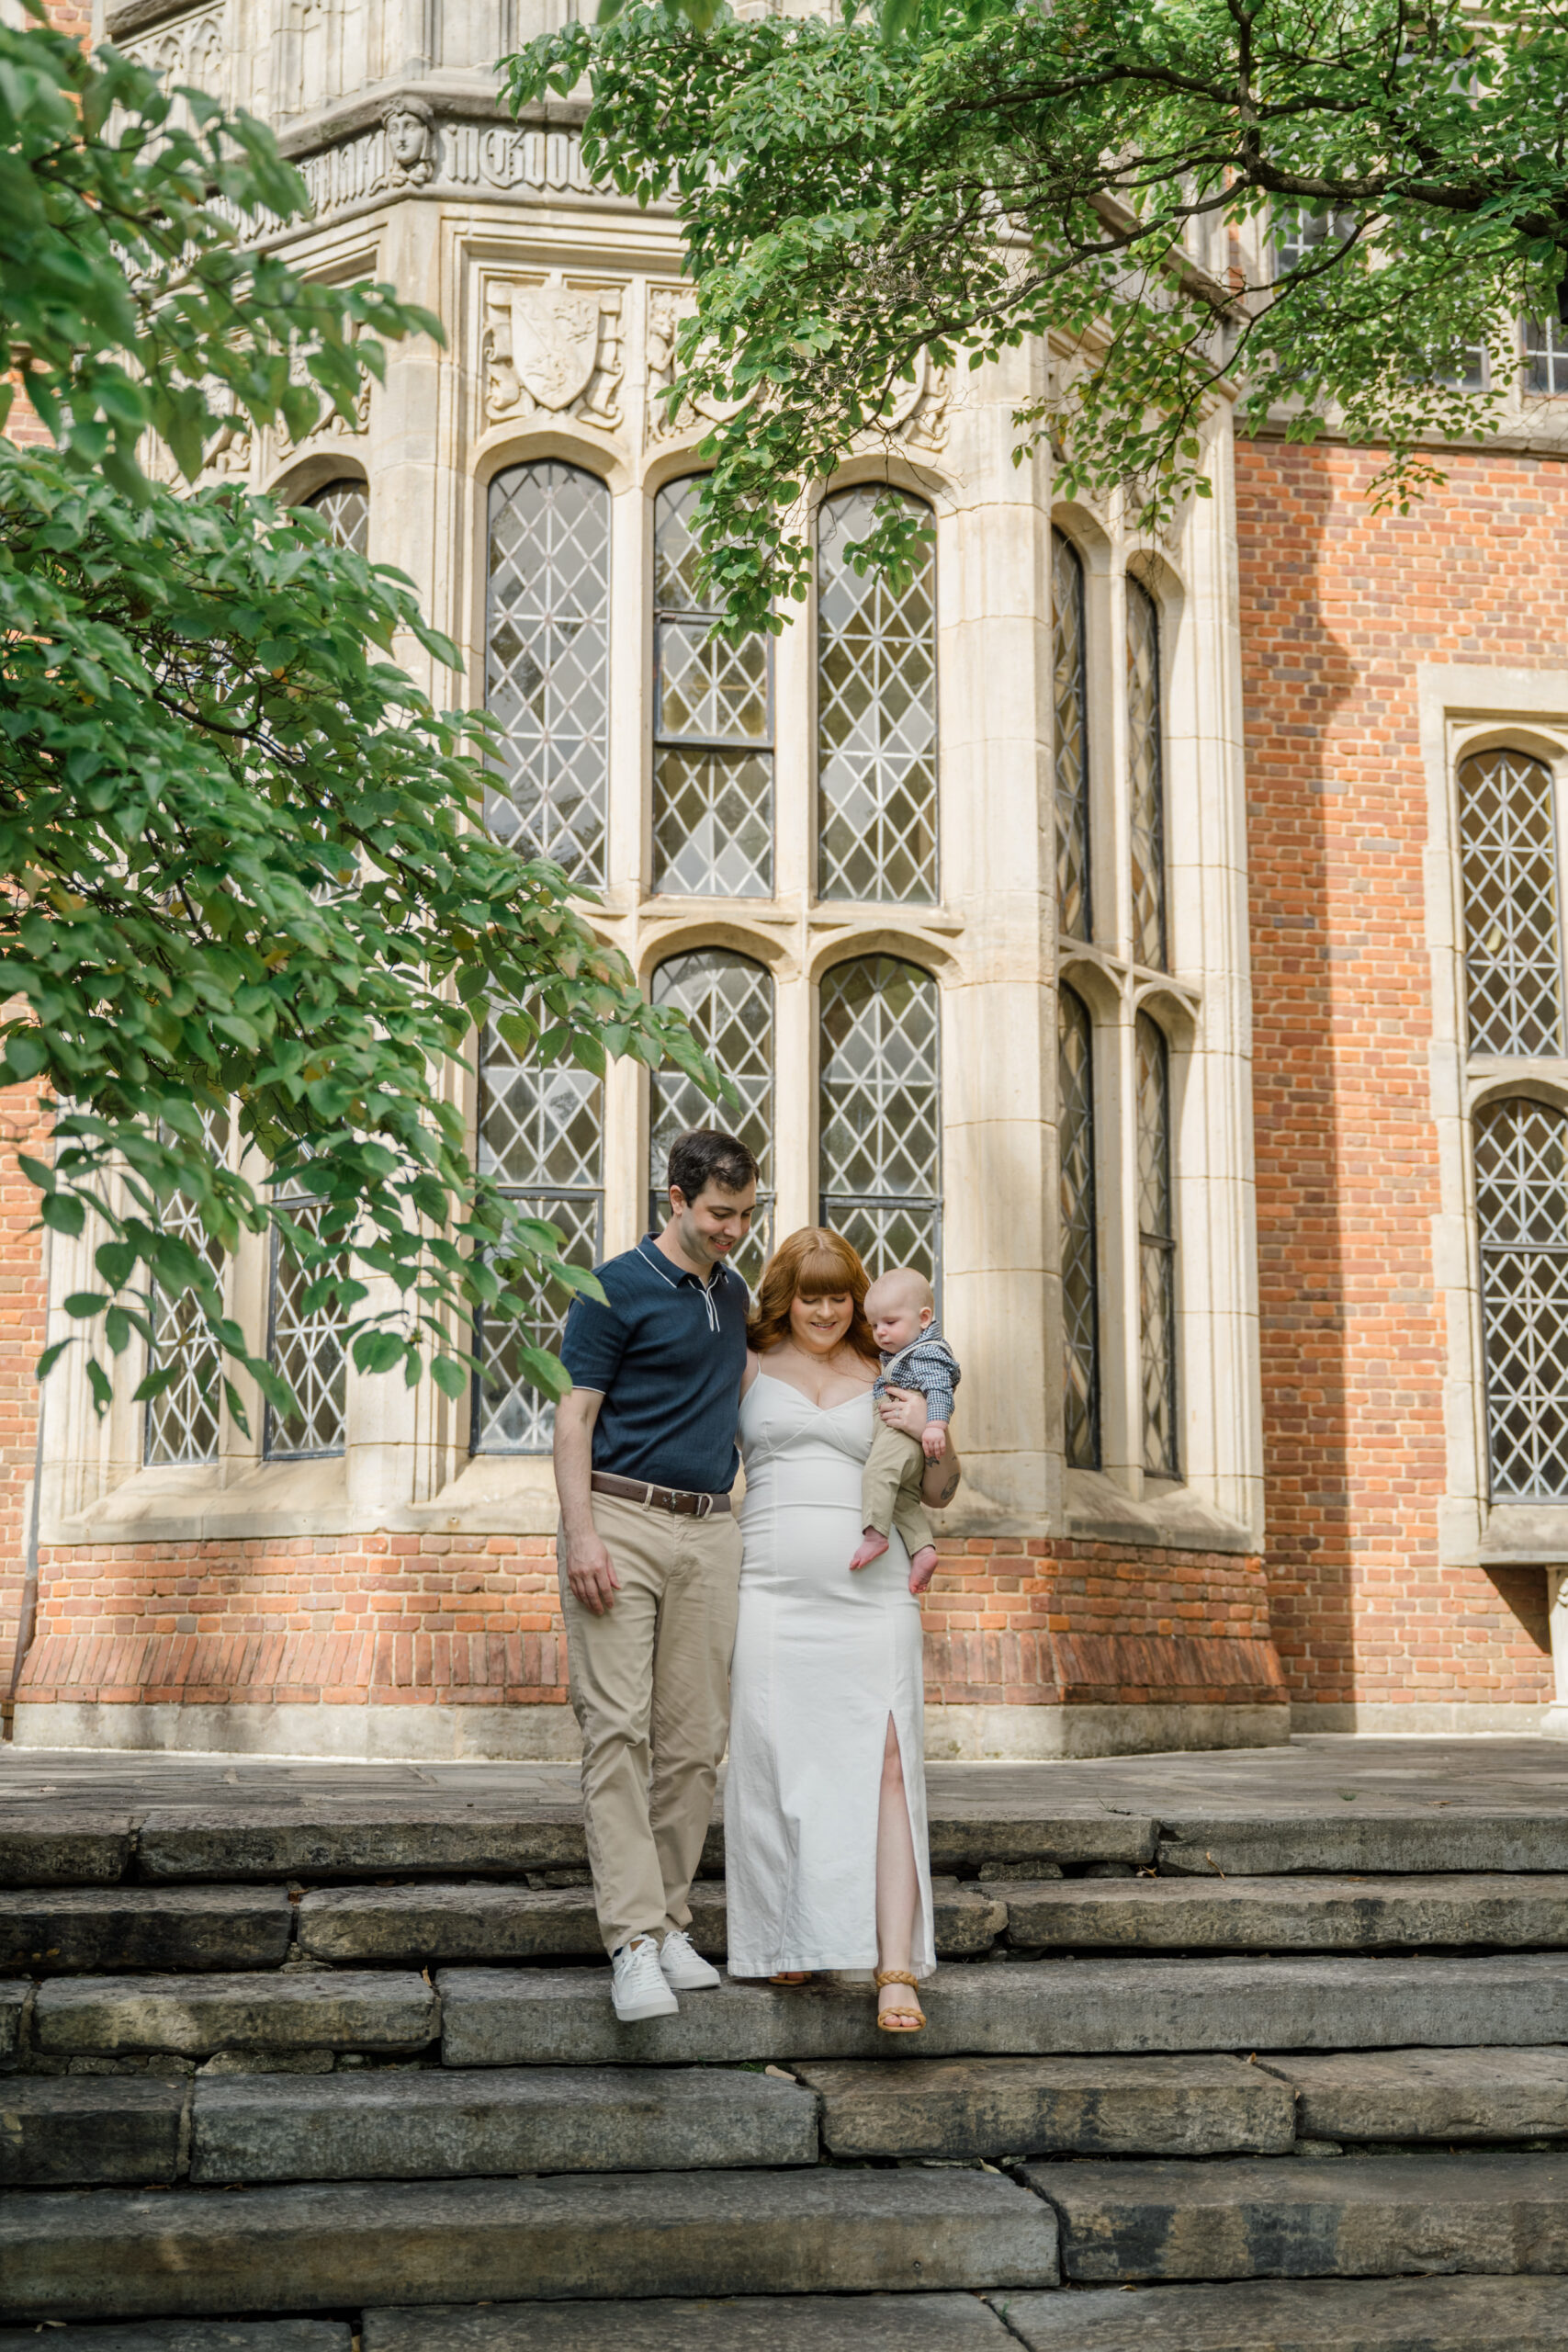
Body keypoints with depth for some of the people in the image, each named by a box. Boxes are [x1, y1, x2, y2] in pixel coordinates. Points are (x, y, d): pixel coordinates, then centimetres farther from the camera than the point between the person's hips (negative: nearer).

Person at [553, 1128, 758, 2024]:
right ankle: (633, 1940, -14)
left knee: (695, 1739, 3)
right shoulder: (617, 1288, -3)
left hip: (709, 1530, 6)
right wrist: (582, 1531, -16)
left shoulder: (734, 1294, 17)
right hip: (622, 1519, -6)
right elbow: (576, 1417, -6)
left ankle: (672, 1923, 10)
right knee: (618, 1726, -11)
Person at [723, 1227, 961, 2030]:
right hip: (773, 1593, 0)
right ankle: (787, 1941, 14)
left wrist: (930, 1433, -2)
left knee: (884, 1766, -10)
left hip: (871, 1594, 0)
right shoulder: (749, 1365, 11)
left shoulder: (886, 1376, 15)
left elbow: (940, 1493, 17)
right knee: (775, 1765, -1)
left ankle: (896, 1970, -12)